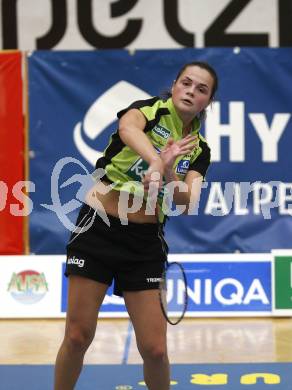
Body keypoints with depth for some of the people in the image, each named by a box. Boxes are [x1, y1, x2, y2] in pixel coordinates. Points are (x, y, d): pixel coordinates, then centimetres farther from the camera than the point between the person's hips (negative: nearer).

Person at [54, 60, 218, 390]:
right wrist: (155, 160, -48)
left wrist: (168, 174, -29)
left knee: (154, 349, -3)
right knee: (77, 338, -3)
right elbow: (127, 128, -29)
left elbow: (187, 201, -9)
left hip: (145, 241, 3)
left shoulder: (199, 150, 8)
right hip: (98, 227, -3)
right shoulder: (151, 109, -3)